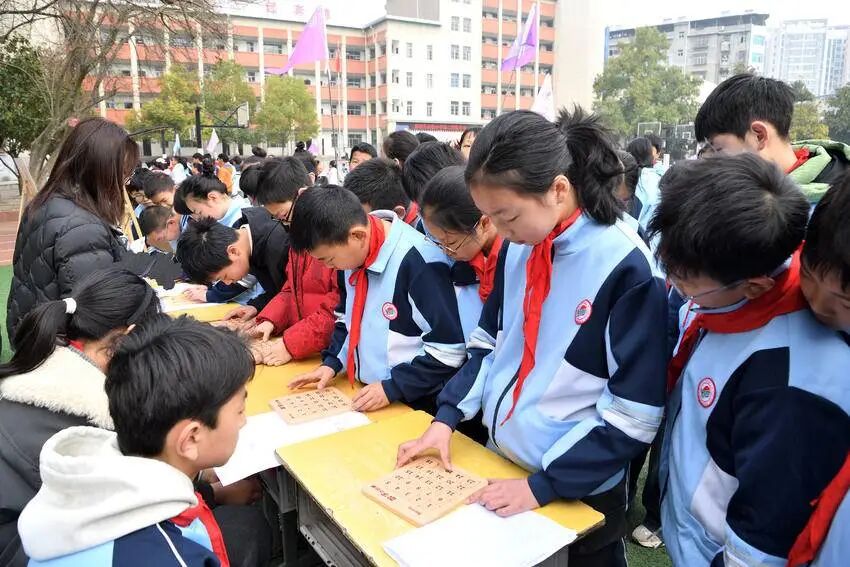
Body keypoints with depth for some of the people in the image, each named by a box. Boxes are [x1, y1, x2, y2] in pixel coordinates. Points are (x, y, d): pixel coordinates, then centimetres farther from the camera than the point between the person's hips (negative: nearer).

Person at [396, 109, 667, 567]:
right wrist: (447, 418, -2)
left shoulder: (625, 266, -21)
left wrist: (543, 484, -18)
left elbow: (634, 411, -19)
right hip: (499, 462, 6)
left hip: (578, 492, -5)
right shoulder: (515, 250, -3)